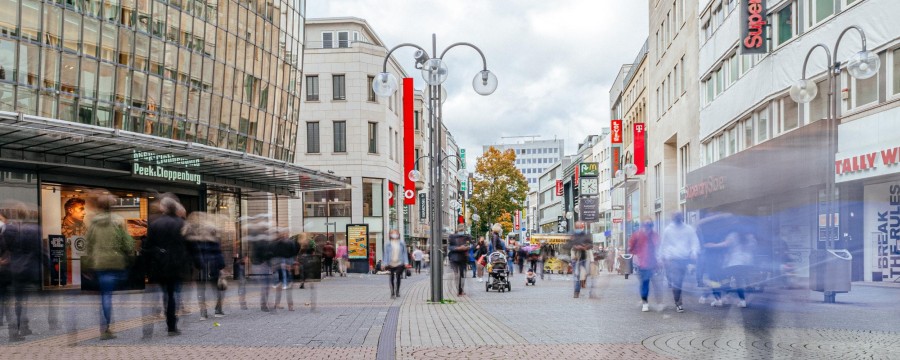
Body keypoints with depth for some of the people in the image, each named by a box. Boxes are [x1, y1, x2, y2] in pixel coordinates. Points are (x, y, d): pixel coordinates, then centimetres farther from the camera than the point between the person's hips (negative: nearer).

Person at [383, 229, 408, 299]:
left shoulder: (401, 243, 6)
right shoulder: (388, 244, 4)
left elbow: (404, 253, 8)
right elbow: (386, 254, 5)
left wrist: (405, 262, 1)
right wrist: (385, 263, -1)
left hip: (399, 263, 0)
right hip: (391, 264, 0)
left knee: (398, 277, 2)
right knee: (392, 278, 1)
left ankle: (397, 292, 17)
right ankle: (392, 293, 6)